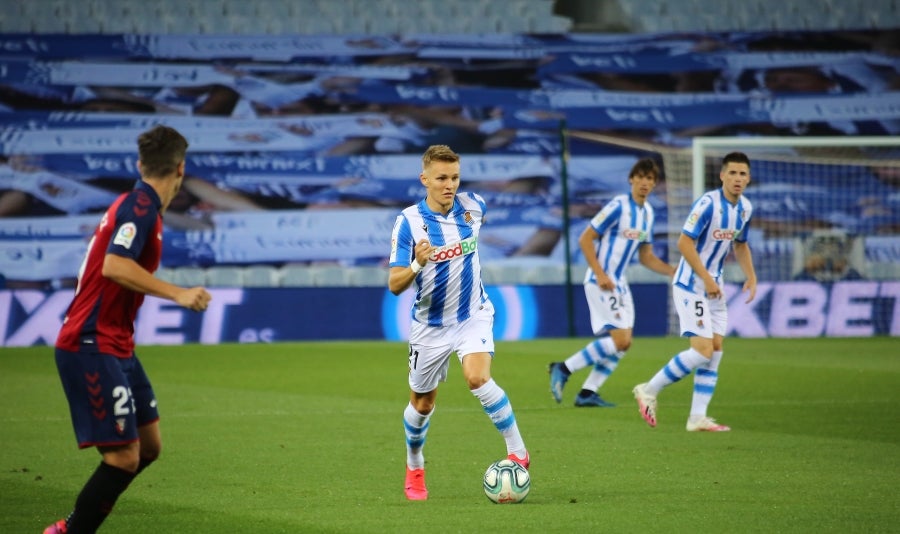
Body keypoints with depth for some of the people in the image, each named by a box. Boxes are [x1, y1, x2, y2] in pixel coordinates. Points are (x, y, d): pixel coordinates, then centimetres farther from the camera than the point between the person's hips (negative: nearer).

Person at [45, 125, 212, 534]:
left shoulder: (139, 204, 13)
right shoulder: (141, 205, -15)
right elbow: (114, 266, -28)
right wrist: (177, 293, -31)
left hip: (115, 345, 10)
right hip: (92, 347, -10)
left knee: (148, 445, 12)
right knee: (124, 458, -12)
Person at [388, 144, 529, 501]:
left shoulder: (473, 205, -9)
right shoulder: (409, 221, -19)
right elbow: (395, 285, -22)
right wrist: (417, 265, -40)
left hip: (473, 315, 0)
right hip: (431, 326, 0)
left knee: (477, 379, -26)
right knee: (422, 404, 13)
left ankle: (518, 452, -16)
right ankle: (414, 470, 38)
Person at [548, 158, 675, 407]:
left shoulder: (647, 212, 11)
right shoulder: (618, 206, -14)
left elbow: (646, 257, 19)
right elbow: (585, 239, -14)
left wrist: (673, 271, 6)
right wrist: (600, 274, -20)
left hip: (619, 284, 9)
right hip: (601, 282, -9)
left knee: (624, 343, 5)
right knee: (619, 339, -15)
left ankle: (587, 393, 9)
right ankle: (563, 370, -7)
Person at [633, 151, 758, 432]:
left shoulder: (745, 208, 6)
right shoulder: (708, 204, -20)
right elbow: (684, 243, -21)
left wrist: (751, 277, 9)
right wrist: (706, 279, -22)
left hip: (714, 286, 8)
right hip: (691, 285, -8)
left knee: (716, 350, 3)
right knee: (703, 351, -14)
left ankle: (698, 417, 6)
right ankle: (649, 390, 2)